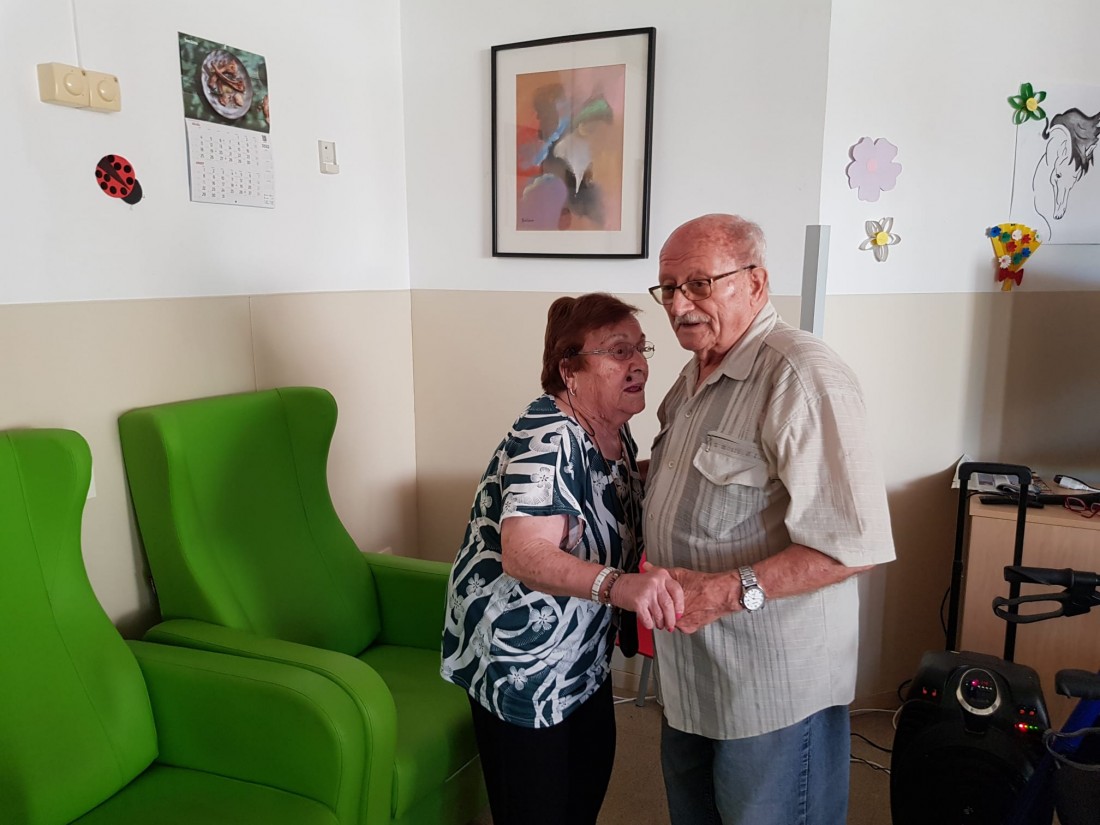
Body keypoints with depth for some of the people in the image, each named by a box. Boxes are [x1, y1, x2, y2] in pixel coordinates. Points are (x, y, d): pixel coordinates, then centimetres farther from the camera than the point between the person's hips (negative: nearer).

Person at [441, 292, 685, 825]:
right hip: (518, 656, -8)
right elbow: (523, 553, -41)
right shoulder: (548, 440, -26)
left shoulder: (616, 433, 0)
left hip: (583, 652, 9)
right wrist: (618, 585, -56)